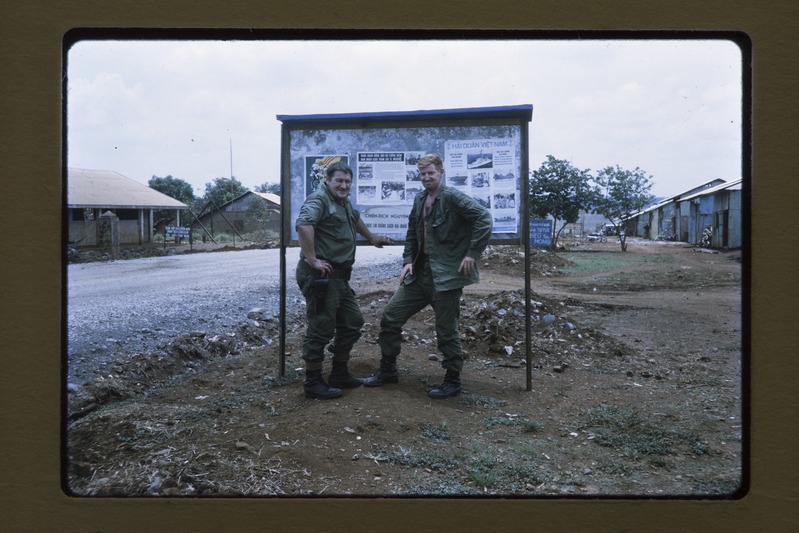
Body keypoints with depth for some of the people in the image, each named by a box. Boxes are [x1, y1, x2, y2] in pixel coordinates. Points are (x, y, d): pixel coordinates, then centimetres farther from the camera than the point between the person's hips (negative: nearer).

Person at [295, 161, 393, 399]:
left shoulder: (343, 202, 18)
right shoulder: (319, 199, -13)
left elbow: (355, 218, 41)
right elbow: (303, 224, -31)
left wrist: (371, 237, 46)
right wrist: (312, 260, -28)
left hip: (339, 277, 10)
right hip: (321, 276, -10)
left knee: (352, 322, 16)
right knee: (320, 329, -4)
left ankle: (339, 374, 28)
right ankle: (313, 383, 8)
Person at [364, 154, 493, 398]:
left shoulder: (452, 197, -12)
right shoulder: (419, 199, 12)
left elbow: (483, 217, -19)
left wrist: (472, 253, -19)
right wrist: (408, 260, 7)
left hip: (446, 275, -8)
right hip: (419, 273, 8)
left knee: (446, 330, 2)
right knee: (390, 316, 9)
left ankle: (452, 380, 20)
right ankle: (387, 370, 25)